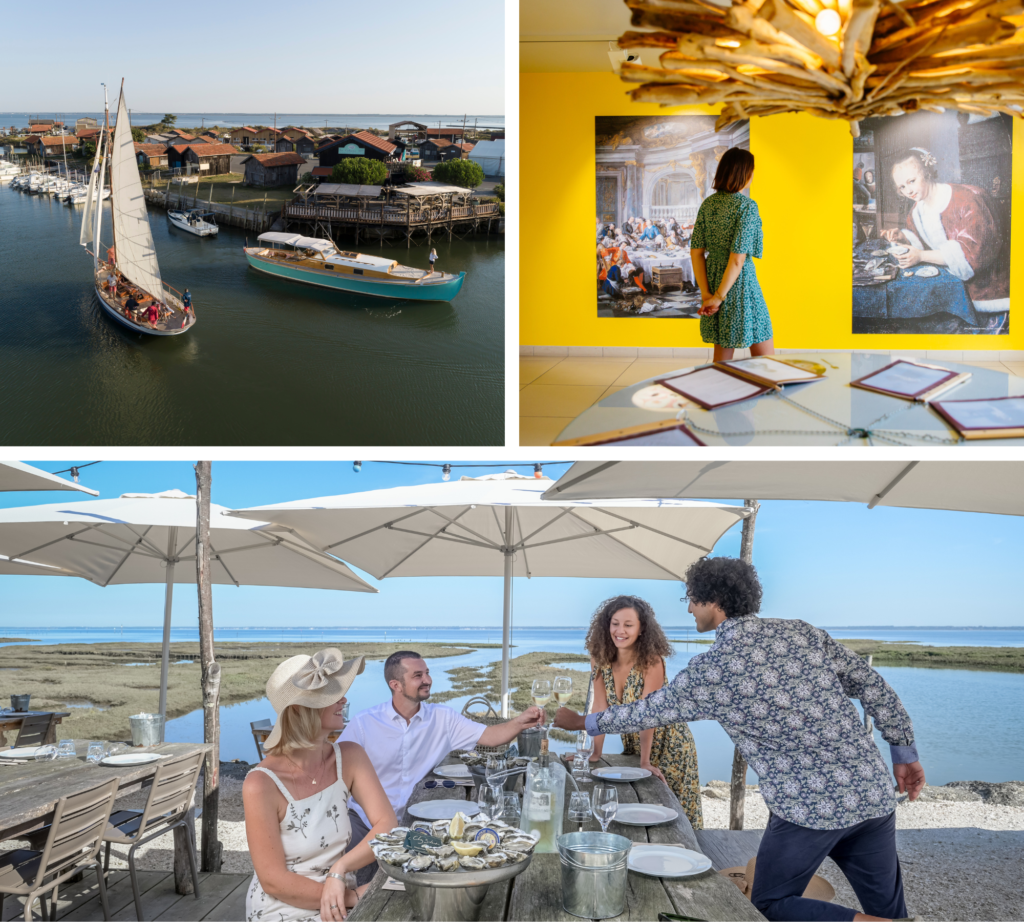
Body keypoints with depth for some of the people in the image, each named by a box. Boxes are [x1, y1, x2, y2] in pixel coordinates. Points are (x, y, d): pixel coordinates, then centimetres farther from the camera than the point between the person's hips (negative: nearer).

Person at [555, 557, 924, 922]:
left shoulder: (710, 670, -7)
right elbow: (876, 689, 9)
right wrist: (905, 753, 20)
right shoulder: (801, 632, 6)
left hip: (808, 809, -5)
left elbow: (647, 712, 6)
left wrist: (580, 721, 21)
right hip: (874, 793, 6)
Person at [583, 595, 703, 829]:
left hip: (668, 745, -5)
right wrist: (596, 753, -15)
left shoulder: (651, 660, -23)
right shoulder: (600, 657, -10)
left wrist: (645, 761, -29)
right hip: (632, 743, 5)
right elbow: (601, 707, -10)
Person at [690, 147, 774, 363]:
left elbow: (696, 252, 1)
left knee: (722, 357, 14)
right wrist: (719, 296, -14)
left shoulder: (707, 204, 4)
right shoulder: (747, 206, -14)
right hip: (739, 283, -6)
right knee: (766, 361, 5)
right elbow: (737, 259, -20)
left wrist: (706, 293, -3)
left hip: (713, 279, 7)